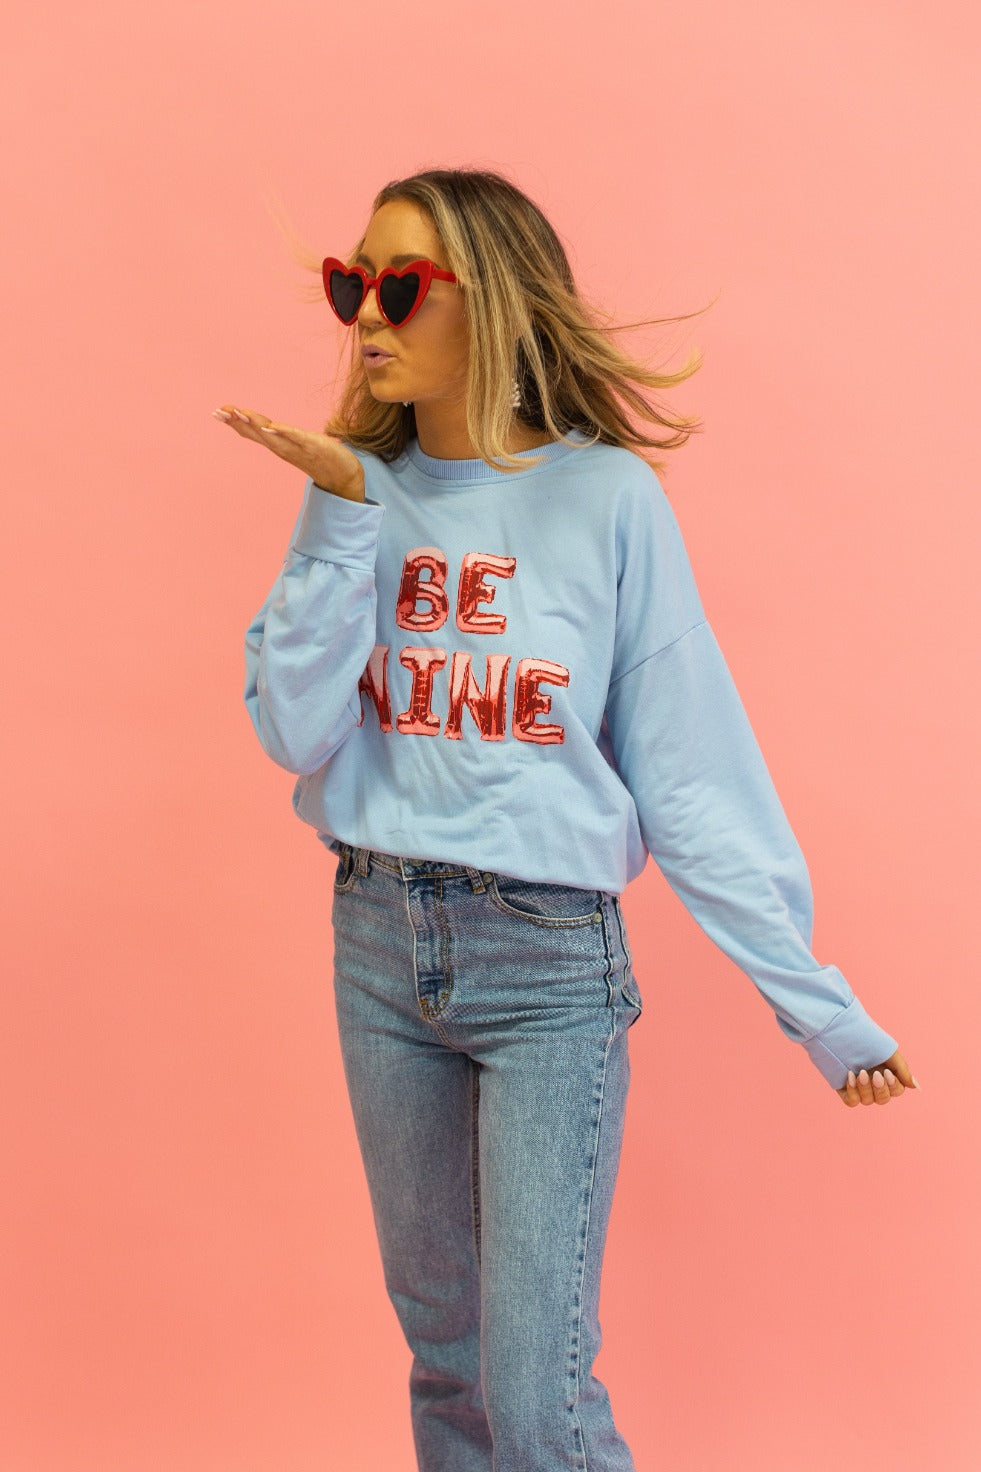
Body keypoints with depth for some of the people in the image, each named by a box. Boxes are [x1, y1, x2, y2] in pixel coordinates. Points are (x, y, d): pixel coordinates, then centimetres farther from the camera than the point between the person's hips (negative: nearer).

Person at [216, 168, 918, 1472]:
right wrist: (343, 515, -14)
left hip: (550, 959, -4)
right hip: (378, 941, 4)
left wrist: (816, 1003, -9)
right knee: (444, 1348, 18)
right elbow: (295, 735, -6)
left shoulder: (606, 499, -9)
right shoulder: (360, 496, 3)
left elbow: (692, 772, -8)